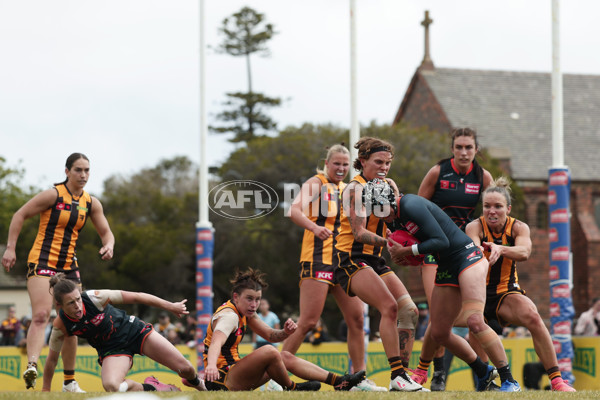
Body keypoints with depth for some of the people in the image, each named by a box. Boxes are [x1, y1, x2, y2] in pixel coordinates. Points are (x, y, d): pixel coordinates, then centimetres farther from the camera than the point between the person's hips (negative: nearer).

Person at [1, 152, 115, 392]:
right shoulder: (53, 195, -8)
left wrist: (108, 246, -8)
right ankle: (31, 366, -39)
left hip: (69, 267, 6)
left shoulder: (91, 203, 9)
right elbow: (20, 215, -4)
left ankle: (70, 381, 16)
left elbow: (106, 232, 16)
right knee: (41, 315, -25)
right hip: (42, 262, -6)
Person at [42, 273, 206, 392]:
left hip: (134, 331, -1)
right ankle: (151, 388, -3)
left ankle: (196, 383, 35)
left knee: (185, 368, -4)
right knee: (111, 386, -33)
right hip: (112, 350, 1)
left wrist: (169, 306, -13)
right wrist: (45, 391, -1)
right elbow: (52, 359, -6)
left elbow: (135, 297, -18)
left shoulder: (94, 298, -28)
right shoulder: (60, 327, -22)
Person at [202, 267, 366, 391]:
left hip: (232, 370, 10)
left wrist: (285, 332, -9)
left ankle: (339, 382, 13)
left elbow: (270, 335, 15)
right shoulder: (228, 316, -21)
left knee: (286, 357, 9)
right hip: (221, 381, -10)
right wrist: (211, 365, -62)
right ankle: (292, 388, -1)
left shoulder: (245, 312, 8)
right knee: (269, 352, -27)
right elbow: (216, 342, -41)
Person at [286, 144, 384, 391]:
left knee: (356, 318, 3)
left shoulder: (346, 189, 19)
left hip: (344, 262, 7)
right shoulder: (316, 183, -3)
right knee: (308, 322, -11)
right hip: (318, 261, -7)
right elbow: (295, 210, -20)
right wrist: (314, 227, -38)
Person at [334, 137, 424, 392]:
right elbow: (359, 232, -23)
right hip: (352, 259, -8)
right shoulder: (356, 188, -12)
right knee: (389, 307, -25)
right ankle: (396, 375, -27)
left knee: (409, 311, -3)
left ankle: (402, 374, 0)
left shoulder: (388, 185, 13)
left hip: (375, 261, 8)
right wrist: (388, 242, -38)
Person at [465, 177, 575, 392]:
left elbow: (524, 252, -27)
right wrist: (480, 254, -57)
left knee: (532, 316, -31)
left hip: (506, 293, 0)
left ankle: (556, 380, -26)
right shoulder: (475, 227, -9)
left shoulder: (518, 227, -5)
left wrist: (500, 249, -49)